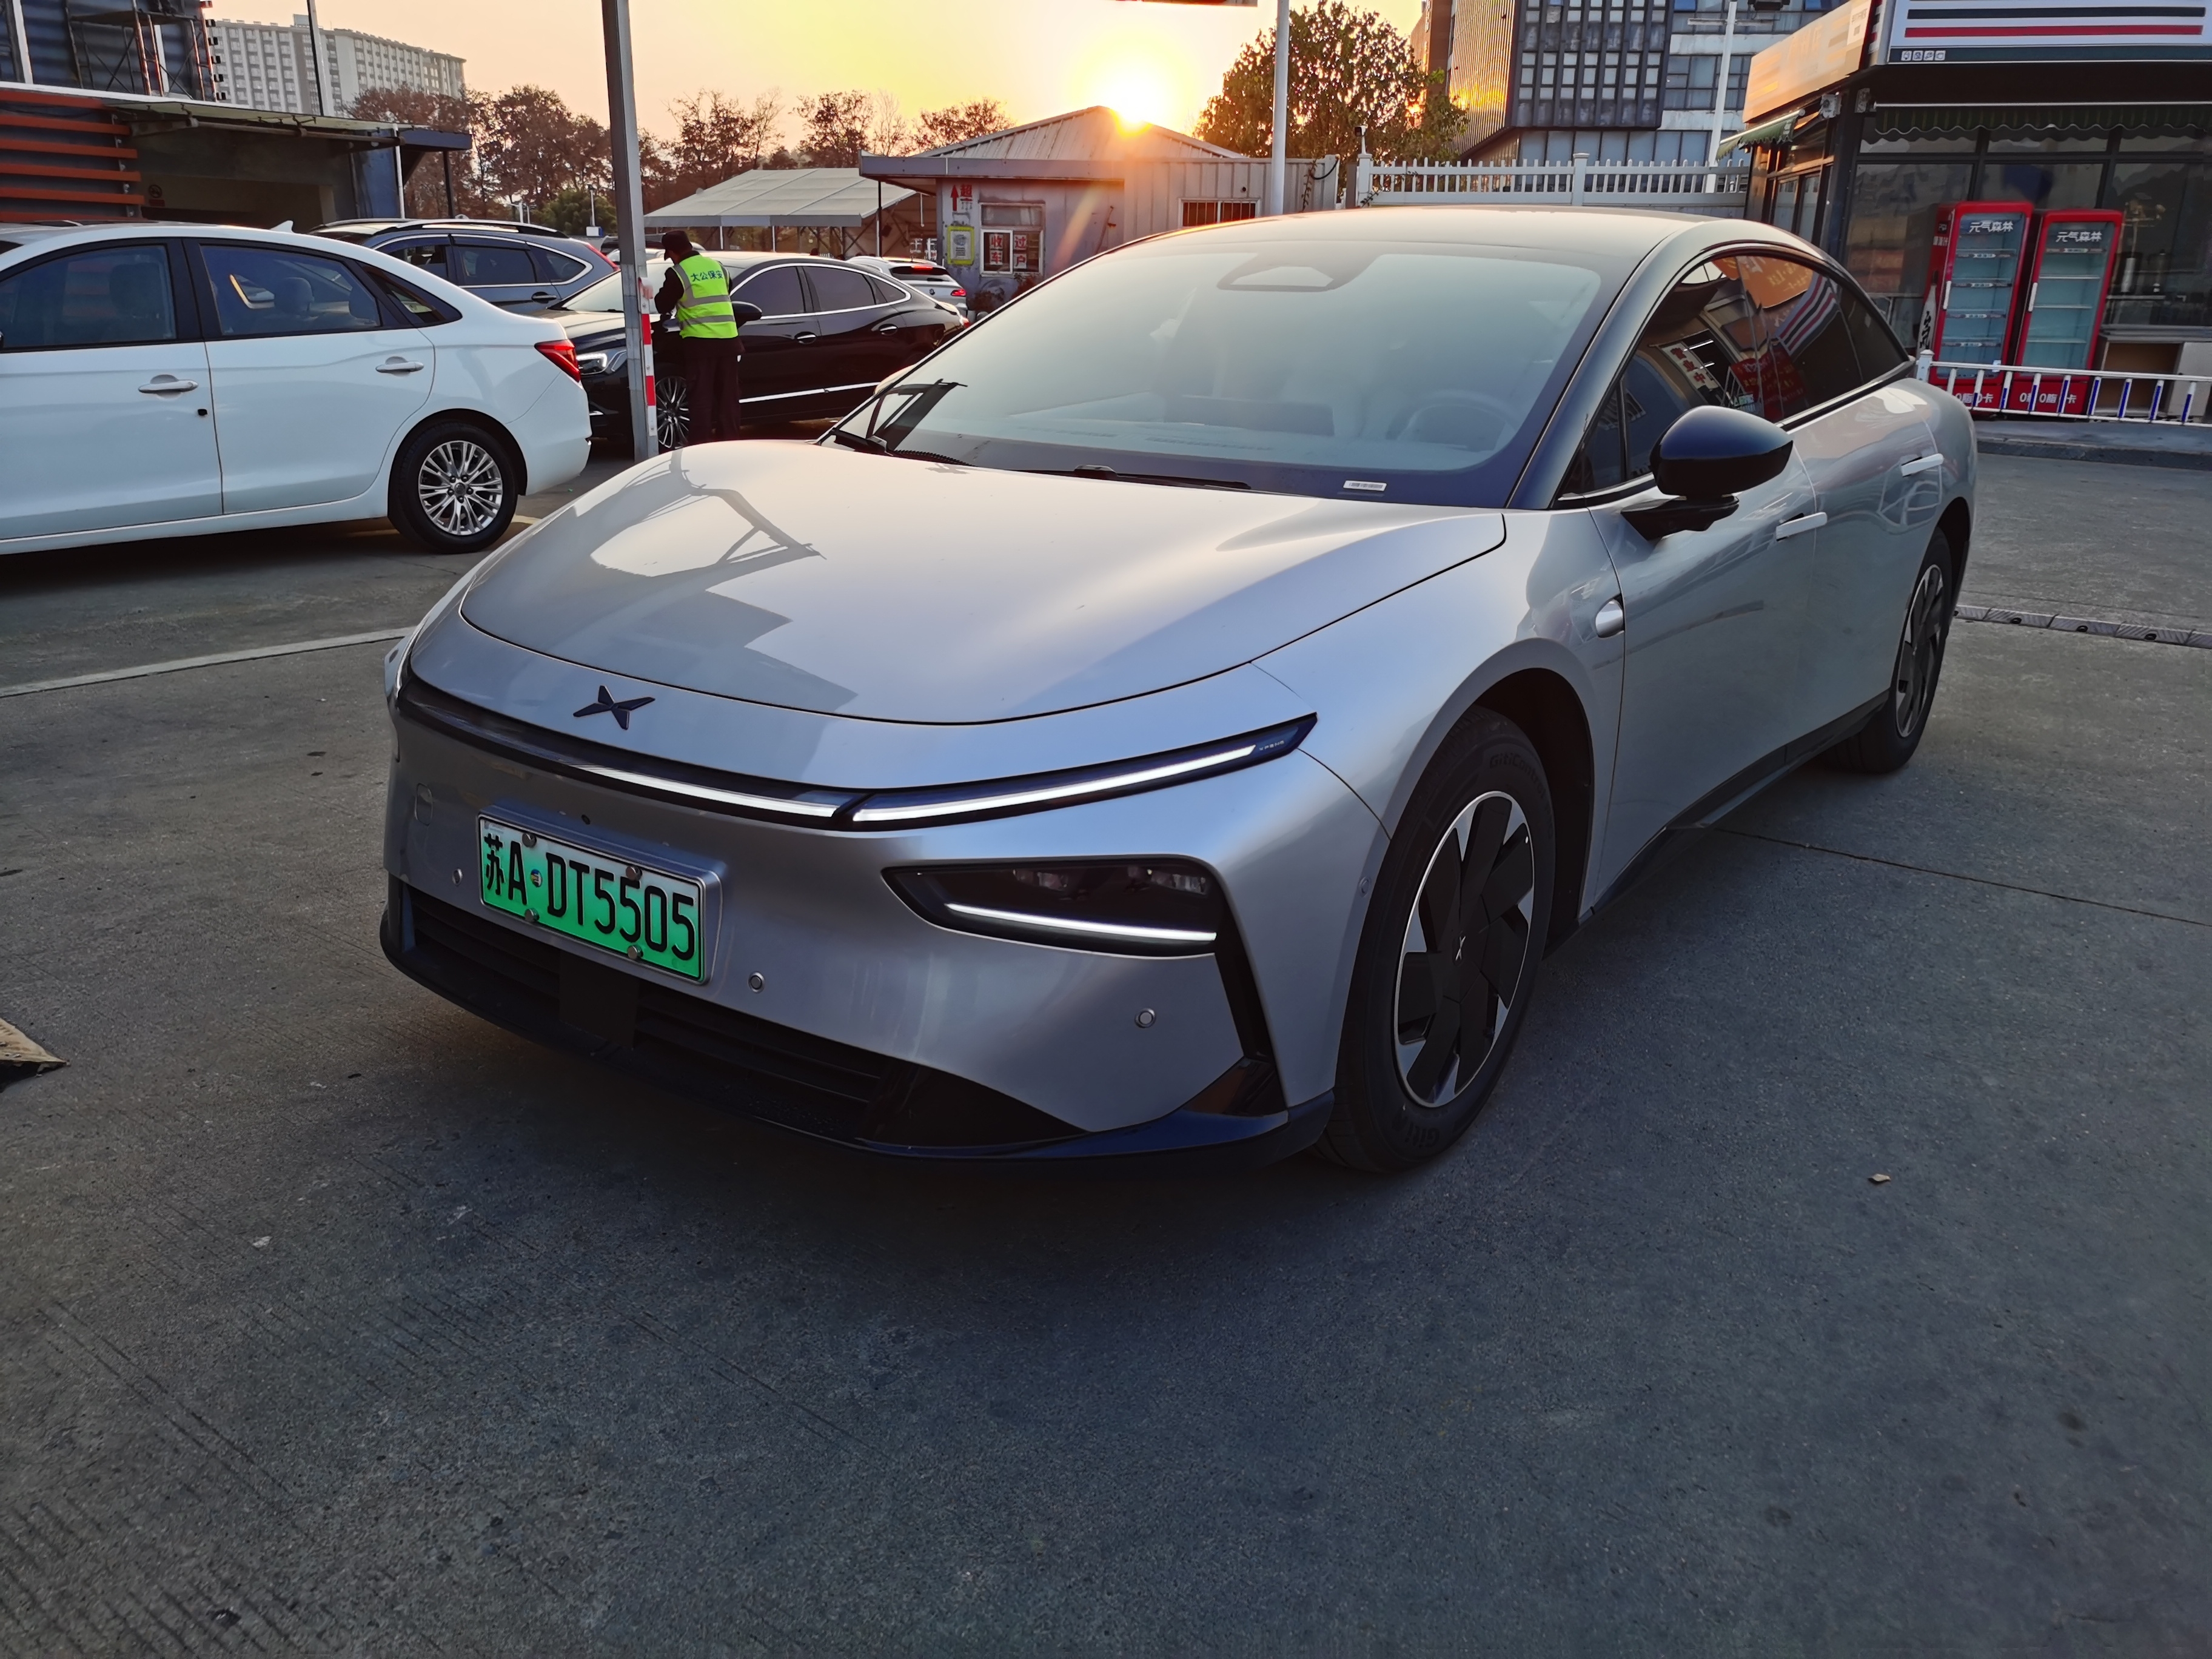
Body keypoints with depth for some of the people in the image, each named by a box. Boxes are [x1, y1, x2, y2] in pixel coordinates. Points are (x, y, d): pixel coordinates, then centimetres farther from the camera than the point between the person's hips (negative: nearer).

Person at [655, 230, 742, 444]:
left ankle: (701, 440, -4)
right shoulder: (717, 265, 13)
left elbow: (662, 306, 2)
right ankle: (728, 436, 14)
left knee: (701, 393, -2)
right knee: (727, 392, 10)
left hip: (700, 340, -5)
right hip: (728, 338, 5)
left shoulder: (678, 273, -6)